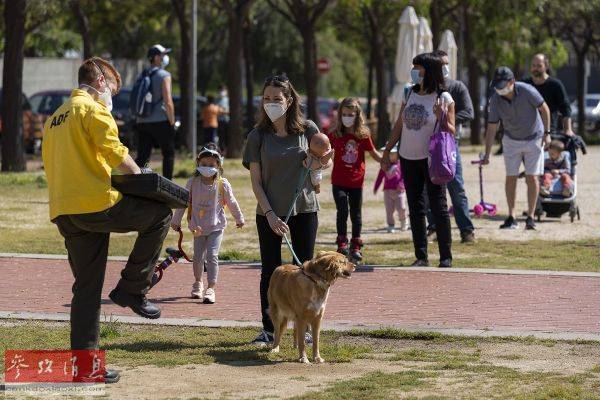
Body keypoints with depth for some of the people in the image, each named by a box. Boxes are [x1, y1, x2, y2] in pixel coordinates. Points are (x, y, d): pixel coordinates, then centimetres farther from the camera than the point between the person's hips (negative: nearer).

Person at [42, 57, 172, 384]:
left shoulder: (56, 118, 24)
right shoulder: (93, 109, -4)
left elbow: (50, 166, 26)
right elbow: (115, 153, -15)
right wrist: (140, 177, 2)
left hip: (63, 212, 8)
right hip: (96, 203, -8)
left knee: (87, 287, 12)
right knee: (161, 213, 7)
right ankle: (131, 289, 4)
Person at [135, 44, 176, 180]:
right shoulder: (164, 75, -8)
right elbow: (168, 102, -14)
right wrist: (172, 122, -7)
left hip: (142, 123, 6)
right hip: (161, 122, -6)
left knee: (142, 157, 3)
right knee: (169, 153, 8)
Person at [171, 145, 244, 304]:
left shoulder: (222, 184, -7)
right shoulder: (192, 183, -4)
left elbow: (231, 203, 7)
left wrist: (239, 219, 19)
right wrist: (176, 220, 12)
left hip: (216, 226, -2)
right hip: (198, 227, 2)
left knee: (212, 255, -13)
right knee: (198, 257, 7)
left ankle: (210, 289, -11)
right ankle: (198, 283, 33)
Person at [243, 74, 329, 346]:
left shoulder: (307, 130, 0)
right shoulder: (258, 136, -1)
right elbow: (255, 181, -2)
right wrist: (270, 214, -12)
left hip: (304, 209, 0)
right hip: (269, 212, 0)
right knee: (270, 271, 2)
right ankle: (268, 330, 10)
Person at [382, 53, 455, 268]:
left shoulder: (443, 98, -8)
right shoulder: (409, 93, 7)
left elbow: (451, 132, -9)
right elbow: (399, 125, 14)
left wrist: (441, 118, -27)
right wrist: (387, 151, 13)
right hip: (409, 158, 5)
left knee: (438, 206, -5)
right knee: (415, 208, 7)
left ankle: (446, 257, 0)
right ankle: (421, 256, 12)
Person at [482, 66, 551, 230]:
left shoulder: (527, 91, -25)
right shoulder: (495, 100, -16)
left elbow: (544, 109, -9)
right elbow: (491, 127, -11)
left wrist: (547, 133, -10)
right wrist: (487, 154, -13)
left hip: (534, 139, -2)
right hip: (511, 141, 2)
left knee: (532, 177, -6)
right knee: (511, 178, -1)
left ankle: (530, 217, 0)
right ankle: (511, 217, 6)